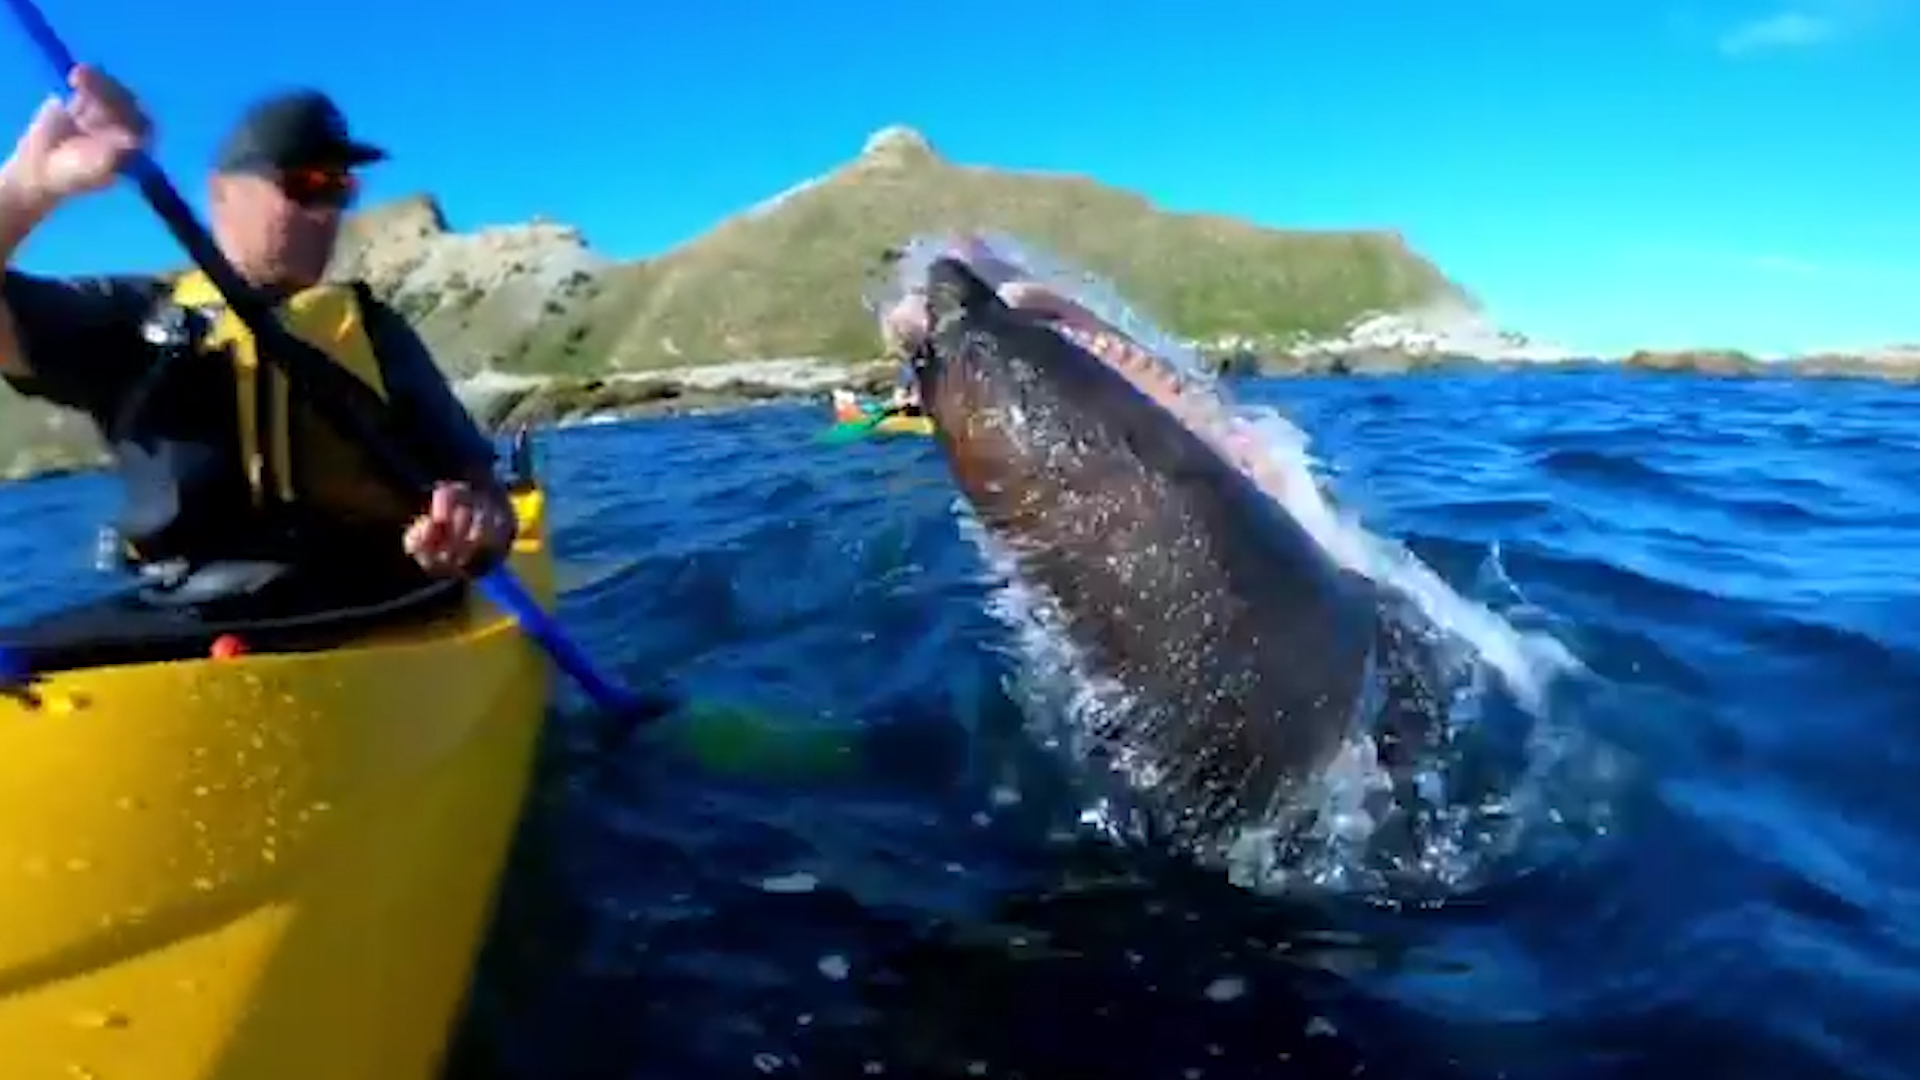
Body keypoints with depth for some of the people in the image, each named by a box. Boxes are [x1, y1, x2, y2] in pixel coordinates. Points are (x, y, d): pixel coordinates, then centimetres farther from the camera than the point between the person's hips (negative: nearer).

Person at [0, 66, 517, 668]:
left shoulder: (370, 328, 16)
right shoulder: (137, 316, 16)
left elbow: (473, 481, 9)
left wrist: (473, 523, -14)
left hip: (365, 611, 0)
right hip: (181, 619, 0)